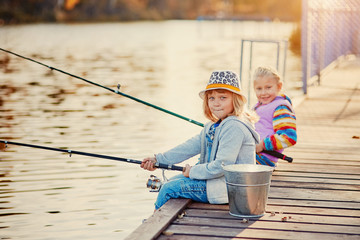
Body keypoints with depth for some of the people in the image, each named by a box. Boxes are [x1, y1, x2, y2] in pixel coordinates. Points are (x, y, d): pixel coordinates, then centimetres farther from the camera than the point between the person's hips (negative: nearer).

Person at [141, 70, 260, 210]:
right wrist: (158, 159, 5)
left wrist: (193, 171, -13)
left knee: (170, 188, -11)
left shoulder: (234, 128, -21)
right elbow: (191, 146, 11)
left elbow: (222, 166, -25)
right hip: (214, 178, 11)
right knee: (172, 181, 19)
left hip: (229, 187, -11)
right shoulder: (214, 125, 12)